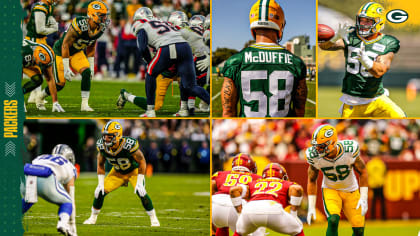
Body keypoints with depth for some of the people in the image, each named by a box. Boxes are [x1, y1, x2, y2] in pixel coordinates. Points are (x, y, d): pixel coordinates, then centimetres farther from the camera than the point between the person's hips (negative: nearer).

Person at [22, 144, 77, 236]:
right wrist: (72, 225, 43)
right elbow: (71, 200, 35)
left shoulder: (40, 158, 43)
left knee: (27, 200, 37)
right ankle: (63, 224, -8)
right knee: (67, 203, 21)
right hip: (46, 181, -4)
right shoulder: (69, 167, 34)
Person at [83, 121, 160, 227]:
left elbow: (142, 162, -22)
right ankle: (93, 217, 14)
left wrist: (139, 182, -24)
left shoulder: (128, 145, -36)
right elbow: (100, 164, -2)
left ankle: (153, 218, -4)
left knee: (141, 192, -24)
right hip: (117, 172, 4)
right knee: (100, 191, -8)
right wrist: (100, 183, -7)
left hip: (134, 171, -4)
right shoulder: (102, 146, -22)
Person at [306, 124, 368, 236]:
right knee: (333, 220, -27)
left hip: (351, 191, 0)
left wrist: (364, 198, -12)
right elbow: (312, 181, -3)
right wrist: (311, 207, -4)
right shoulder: (315, 156, -21)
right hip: (330, 190, 0)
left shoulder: (349, 150, -26)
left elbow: (362, 172, -9)